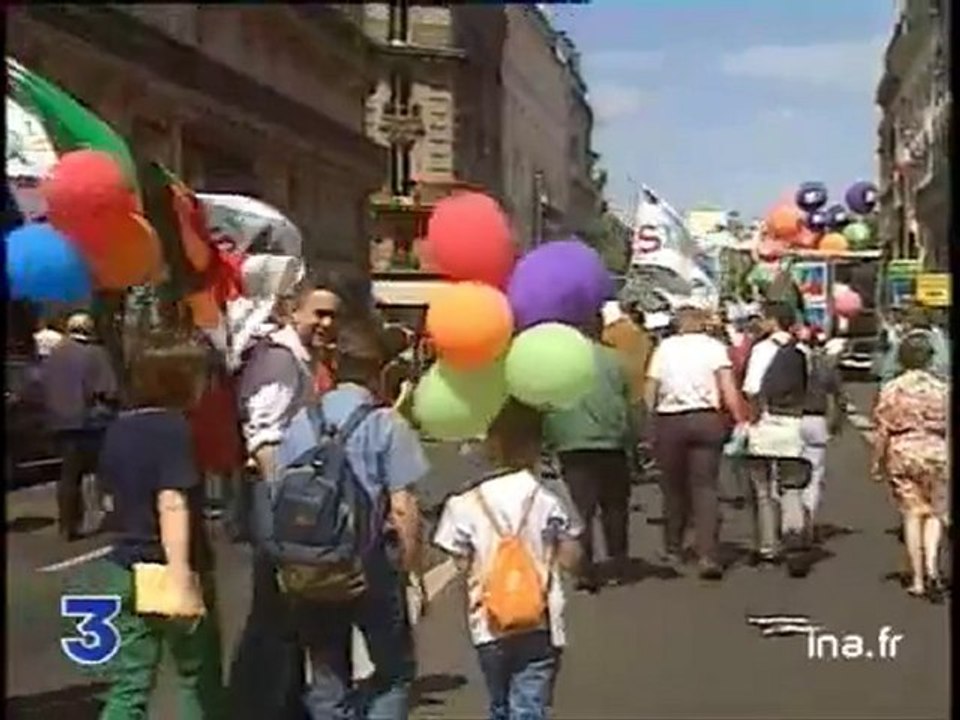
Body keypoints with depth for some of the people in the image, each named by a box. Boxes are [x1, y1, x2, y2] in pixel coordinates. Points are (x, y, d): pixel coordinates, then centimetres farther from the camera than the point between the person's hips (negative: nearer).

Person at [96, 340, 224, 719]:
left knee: (128, 688, 7)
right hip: (169, 572, -6)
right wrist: (180, 579, -29)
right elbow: (171, 503, -24)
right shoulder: (172, 427, -15)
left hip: (125, 571, 7)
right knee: (199, 680, 13)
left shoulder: (119, 428, 9)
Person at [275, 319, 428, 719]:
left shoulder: (301, 421, 3)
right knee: (395, 669, 14)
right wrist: (414, 568, -1)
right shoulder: (387, 424, -9)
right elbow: (402, 508, -12)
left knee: (327, 679, 13)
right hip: (372, 564, -4)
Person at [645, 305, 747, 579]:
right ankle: (707, 555, -9)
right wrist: (741, 420, -4)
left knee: (673, 488, 13)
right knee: (705, 487, 1)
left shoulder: (664, 348, 7)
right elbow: (728, 391, -6)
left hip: (669, 421, 1)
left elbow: (650, 393, 2)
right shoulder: (714, 346, 4)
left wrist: (650, 425, 7)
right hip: (706, 419, -1)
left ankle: (673, 552, 23)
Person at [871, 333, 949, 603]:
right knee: (934, 513, 12)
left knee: (912, 514, 7)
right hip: (935, 453, 0)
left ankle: (918, 579, 10)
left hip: (902, 454, 0)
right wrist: (948, 460, 10)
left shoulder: (891, 389, -3)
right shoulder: (941, 389, -2)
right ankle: (931, 568, -9)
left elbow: (882, 429, -2)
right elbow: (949, 429, 1)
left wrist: (878, 462, 6)